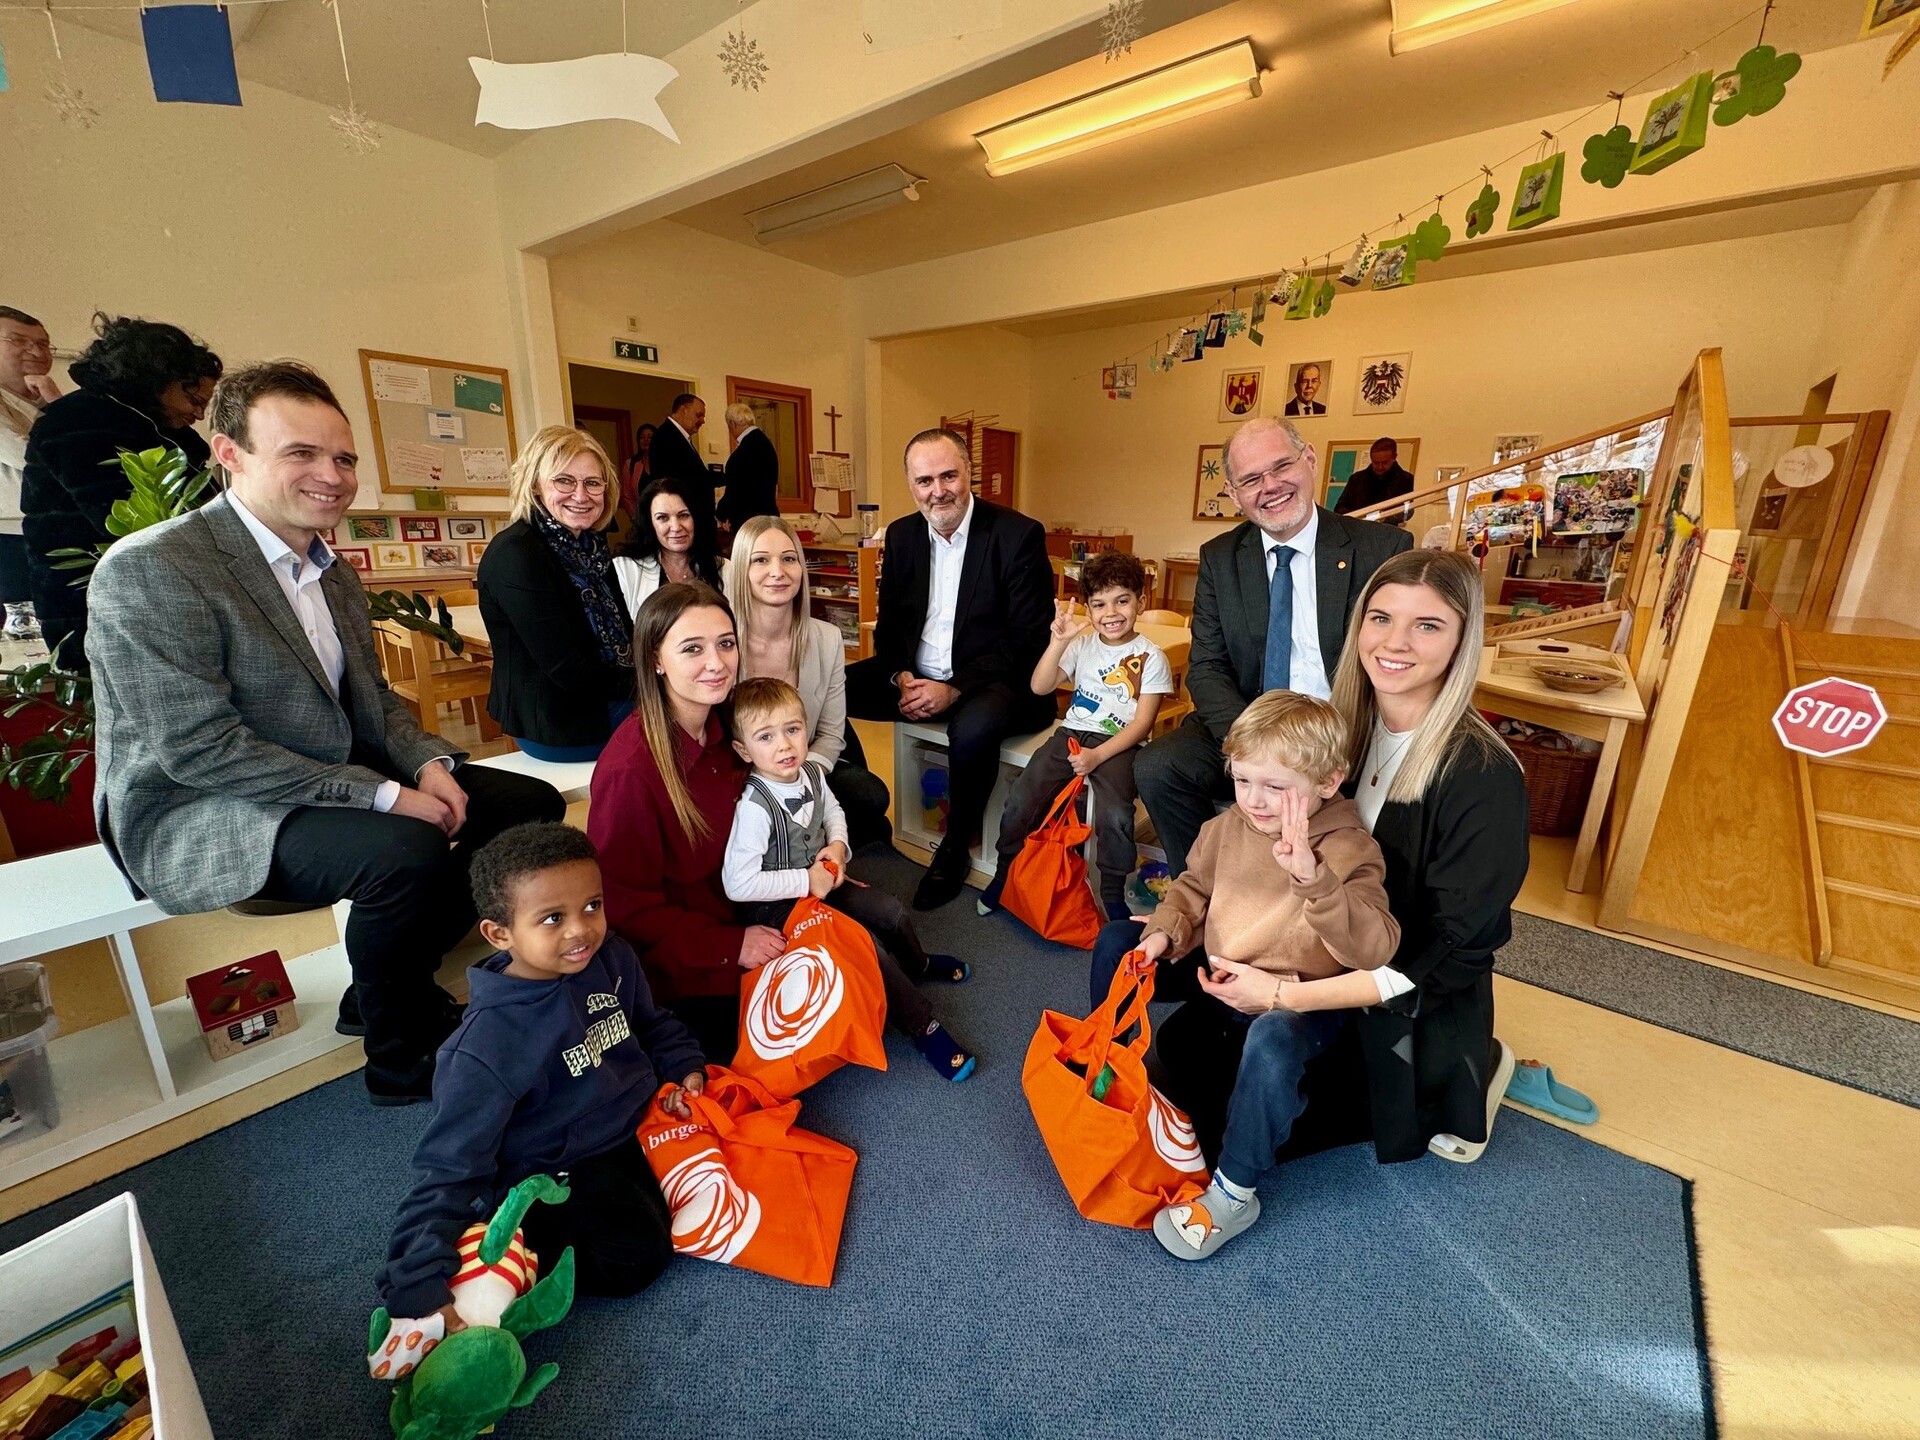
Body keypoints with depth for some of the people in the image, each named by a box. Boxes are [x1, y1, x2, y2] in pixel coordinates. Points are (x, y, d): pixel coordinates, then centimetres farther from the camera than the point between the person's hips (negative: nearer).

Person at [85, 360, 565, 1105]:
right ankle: (401, 1055, -6)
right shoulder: (149, 569, -16)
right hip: (199, 813, -8)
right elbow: (198, 749, -22)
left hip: (343, 781, 8)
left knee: (531, 805, -2)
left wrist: (428, 761, -8)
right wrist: (384, 795, -26)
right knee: (405, 848, -34)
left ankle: (393, 984, 12)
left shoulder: (336, 574, 8)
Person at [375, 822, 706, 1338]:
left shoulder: (611, 957, -12)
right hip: (557, 1171, -6)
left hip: (638, 1116, 6)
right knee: (638, 1254, -20)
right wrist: (424, 1290, -23)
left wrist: (685, 1068, -3)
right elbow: (447, 1171, -19)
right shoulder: (486, 1046, -27)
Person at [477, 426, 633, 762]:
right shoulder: (516, 555, -19)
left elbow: (623, 636, 8)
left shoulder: (589, 544, 5)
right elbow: (570, 672, -22)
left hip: (610, 703, 7)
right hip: (561, 726, -7)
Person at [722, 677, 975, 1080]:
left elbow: (834, 811, 15)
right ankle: (923, 1028, -1)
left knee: (893, 913, 4)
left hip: (821, 881, 7)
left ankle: (916, 964, 40)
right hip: (779, 908, -7)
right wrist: (806, 881, -25)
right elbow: (738, 884, -31)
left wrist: (838, 845, -5)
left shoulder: (812, 773, -7)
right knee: (868, 945, -19)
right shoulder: (754, 806, -30)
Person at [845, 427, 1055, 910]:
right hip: (917, 674, 6)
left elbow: (1029, 639, -13)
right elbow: (889, 624, 11)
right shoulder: (901, 534, 8)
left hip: (990, 679, -5)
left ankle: (955, 850, -10)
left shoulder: (1019, 535, -9)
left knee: (972, 727, -37)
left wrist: (955, 689, -22)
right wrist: (901, 678, -11)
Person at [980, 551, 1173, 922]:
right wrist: (1059, 641, -14)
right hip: (1073, 733, 3)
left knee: (1115, 815, -28)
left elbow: (1142, 723, -6)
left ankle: (1113, 895, -1)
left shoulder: (1151, 658, -1)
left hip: (1119, 744, -3)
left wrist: (1097, 755, -17)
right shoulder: (1082, 644, 9)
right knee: (1021, 798, -14)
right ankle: (1006, 874, 11)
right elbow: (1040, 687, -1)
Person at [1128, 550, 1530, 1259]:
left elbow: (1452, 956, -22)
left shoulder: (1483, 775, -24)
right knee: (1182, 1043, 3)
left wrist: (1288, 995, -29)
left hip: (1413, 1004, -6)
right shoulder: (1343, 728, -6)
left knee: (1273, 1038, -31)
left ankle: (1233, 1198, 0)